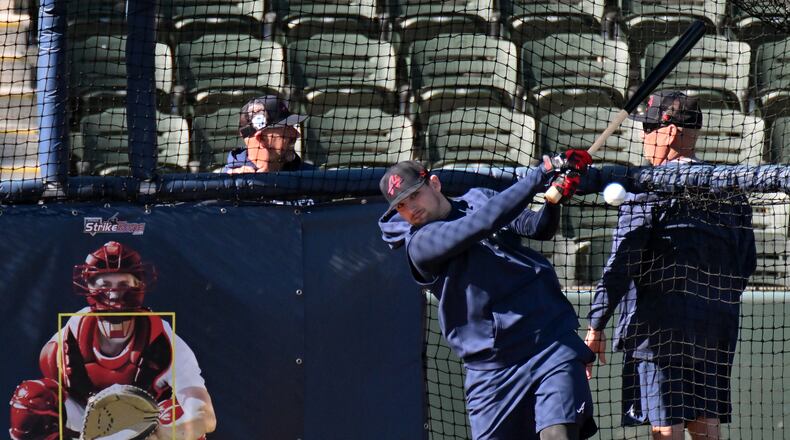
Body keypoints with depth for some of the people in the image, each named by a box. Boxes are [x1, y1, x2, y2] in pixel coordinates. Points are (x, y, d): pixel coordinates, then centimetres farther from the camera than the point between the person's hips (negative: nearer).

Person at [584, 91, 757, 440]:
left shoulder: (647, 187, -8)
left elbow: (622, 263, -13)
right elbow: (747, 264, 14)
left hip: (659, 323, -6)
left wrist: (596, 326, -10)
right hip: (717, 326, 6)